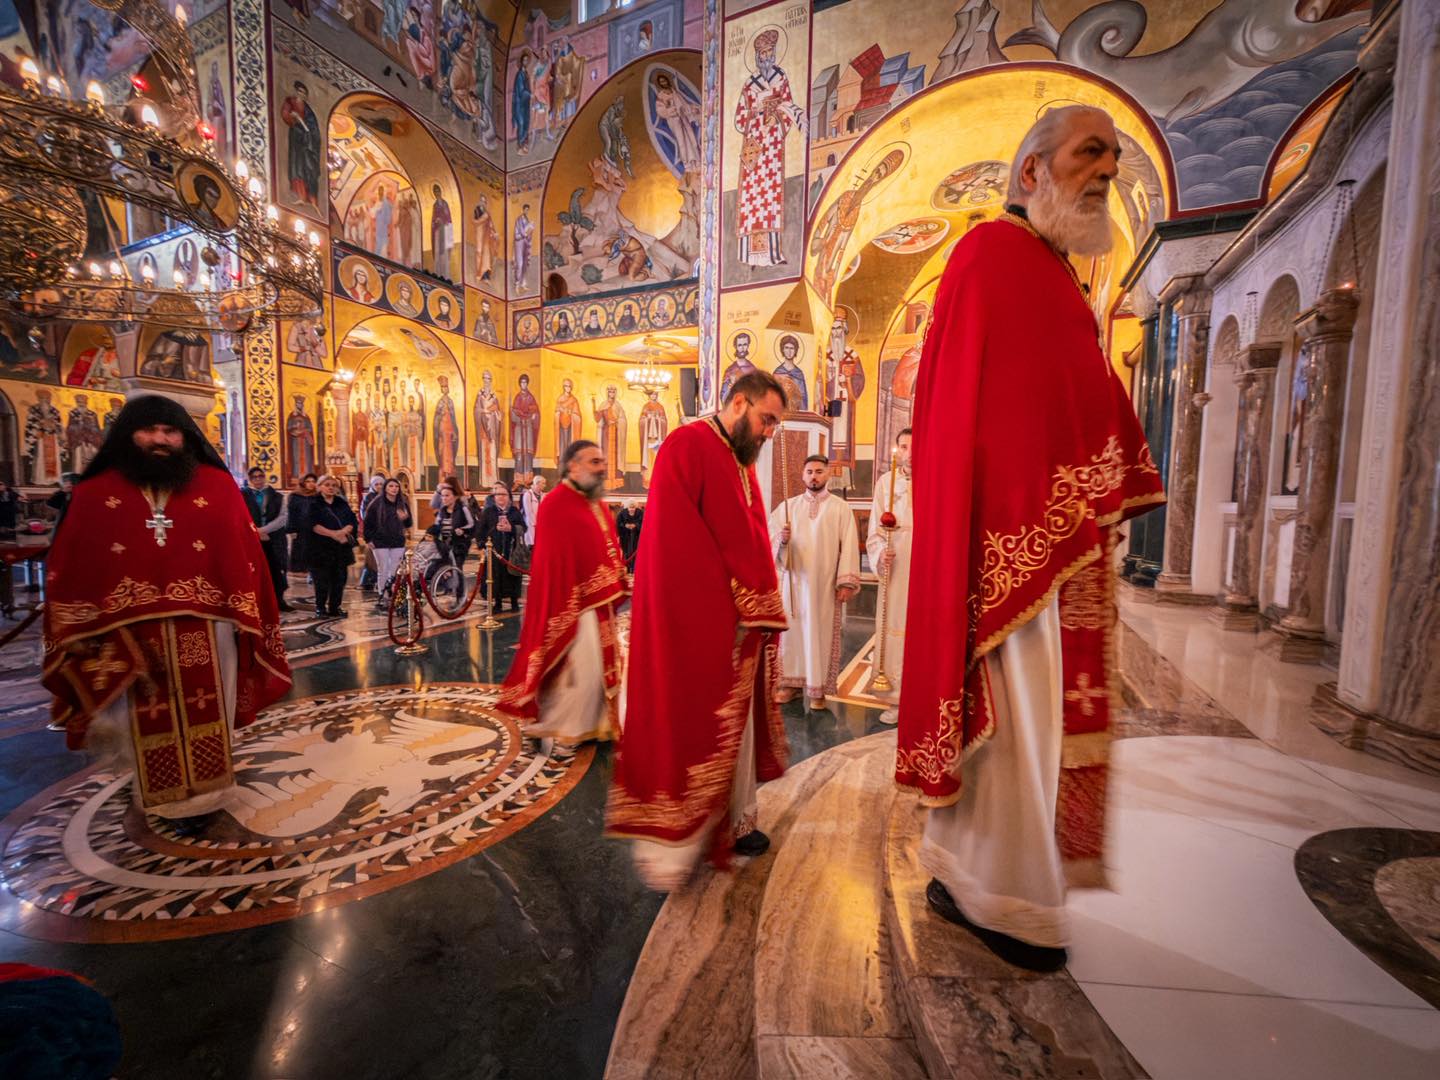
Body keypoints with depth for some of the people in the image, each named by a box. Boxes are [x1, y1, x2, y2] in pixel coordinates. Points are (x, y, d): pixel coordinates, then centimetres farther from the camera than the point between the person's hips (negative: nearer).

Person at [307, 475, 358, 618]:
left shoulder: (342, 503, 15)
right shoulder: (314, 504, 3)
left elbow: (353, 522, 6)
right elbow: (313, 525, -10)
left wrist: (343, 531, -13)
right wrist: (333, 534, -20)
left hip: (342, 547, 3)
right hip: (321, 548, -3)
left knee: (339, 579, 3)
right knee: (322, 580, -3)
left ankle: (335, 607, 12)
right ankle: (320, 607, 10)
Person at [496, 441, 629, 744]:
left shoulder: (598, 505, 13)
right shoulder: (556, 505, -13)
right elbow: (554, 562, -18)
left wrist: (616, 591, 6)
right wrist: (568, 608, -20)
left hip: (600, 601, 9)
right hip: (573, 602, -9)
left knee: (602, 665, 14)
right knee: (580, 668, -5)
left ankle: (590, 725, 28)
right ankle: (552, 728, 15)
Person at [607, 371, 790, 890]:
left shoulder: (743, 463, 16)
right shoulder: (688, 445, -11)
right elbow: (678, 542, -19)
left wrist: (759, 608, 7)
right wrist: (737, 601, -18)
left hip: (739, 622, 9)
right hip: (694, 620, -9)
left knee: (734, 724, 17)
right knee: (688, 725, 1)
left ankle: (731, 821, 33)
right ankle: (672, 841, 18)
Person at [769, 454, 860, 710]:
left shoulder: (840, 508, 3)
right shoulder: (789, 505, 8)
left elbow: (849, 545, -4)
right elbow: (768, 536, 3)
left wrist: (846, 582, -12)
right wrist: (781, 539, -20)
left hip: (825, 584, -2)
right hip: (794, 581, 2)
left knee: (822, 633, 3)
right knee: (791, 630, 6)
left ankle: (818, 688, 13)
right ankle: (790, 681, 19)